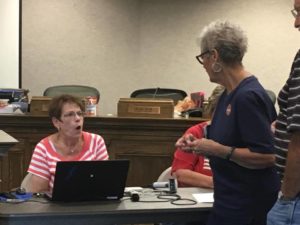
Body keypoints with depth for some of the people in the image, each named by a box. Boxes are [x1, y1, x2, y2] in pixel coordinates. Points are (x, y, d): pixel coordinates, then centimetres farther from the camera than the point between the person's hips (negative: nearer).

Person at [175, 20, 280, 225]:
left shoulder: (248, 96, -20)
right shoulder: (228, 95, 9)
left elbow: (267, 156, -23)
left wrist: (218, 149, -22)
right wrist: (199, 145, 4)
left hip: (248, 205, -9)